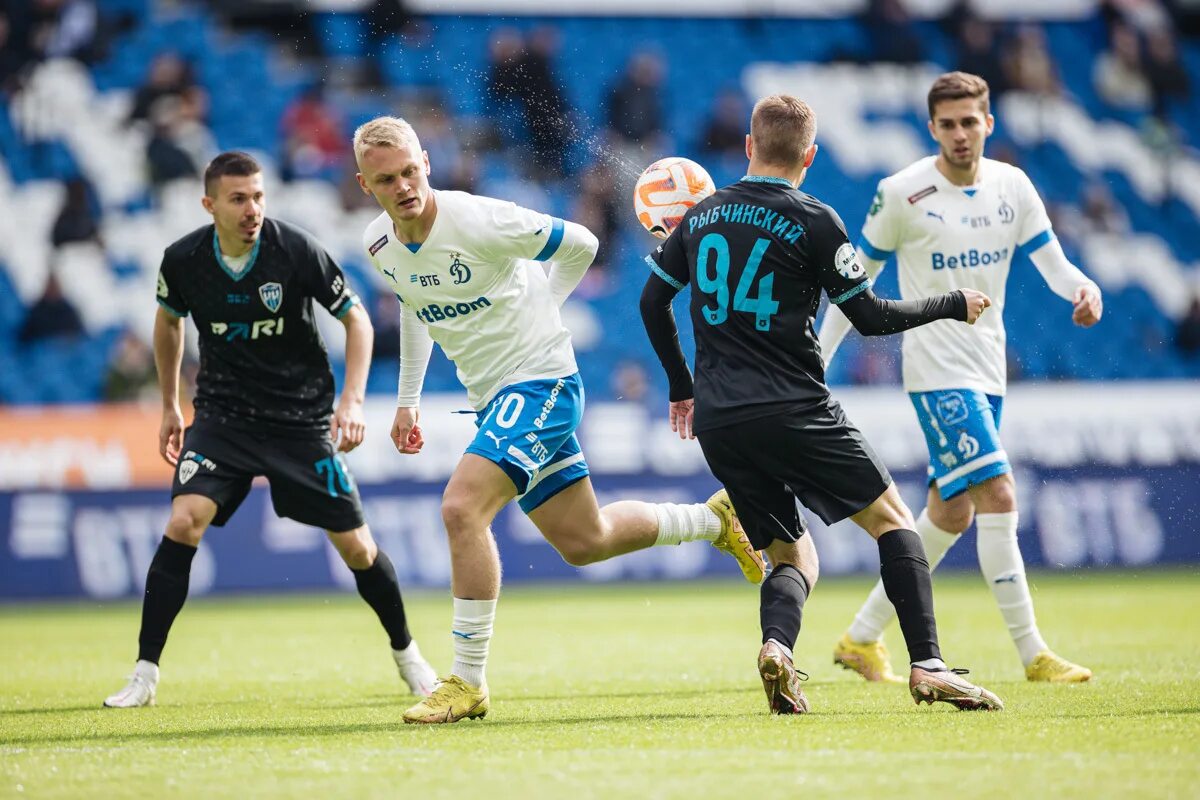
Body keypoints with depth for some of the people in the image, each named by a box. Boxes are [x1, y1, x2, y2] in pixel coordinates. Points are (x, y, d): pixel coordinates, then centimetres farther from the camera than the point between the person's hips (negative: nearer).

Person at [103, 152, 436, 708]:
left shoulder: (297, 251, -17)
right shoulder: (183, 261, -10)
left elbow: (356, 318, -6)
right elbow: (168, 321, 13)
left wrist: (352, 401, -17)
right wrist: (170, 407, 17)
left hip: (302, 417, -1)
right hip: (223, 413, 1)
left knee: (355, 545, 0)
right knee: (184, 521, -20)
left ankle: (405, 652, 27)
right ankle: (145, 674, -12)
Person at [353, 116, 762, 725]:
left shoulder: (479, 220, -21)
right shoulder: (379, 245, -1)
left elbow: (579, 245, -7)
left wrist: (534, 312, 1)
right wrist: (407, 398, 20)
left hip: (540, 381, -8)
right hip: (492, 397, 8)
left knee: (462, 509, -24)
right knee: (584, 543, 13)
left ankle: (467, 681, -15)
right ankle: (714, 520, 36)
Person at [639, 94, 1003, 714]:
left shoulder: (701, 216, 12)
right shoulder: (813, 221, -4)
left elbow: (652, 302, 20)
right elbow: (870, 316, -1)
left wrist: (682, 386, 33)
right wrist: (953, 306, 14)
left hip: (717, 423, 5)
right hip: (793, 413, -5)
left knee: (791, 558, 13)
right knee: (893, 520, 6)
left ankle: (776, 645, -19)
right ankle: (928, 665, -8)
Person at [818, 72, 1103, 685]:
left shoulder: (1011, 186, 4)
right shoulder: (903, 193, -9)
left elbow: (1051, 261, 3)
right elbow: (857, 278, 0)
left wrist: (1084, 290, -20)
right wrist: (818, 360, -1)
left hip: (987, 372, 6)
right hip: (936, 371, -6)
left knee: (950, 516, 11)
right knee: (998, 498, -18)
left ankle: (862, 638, 24)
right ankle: (1033, 655, -15)